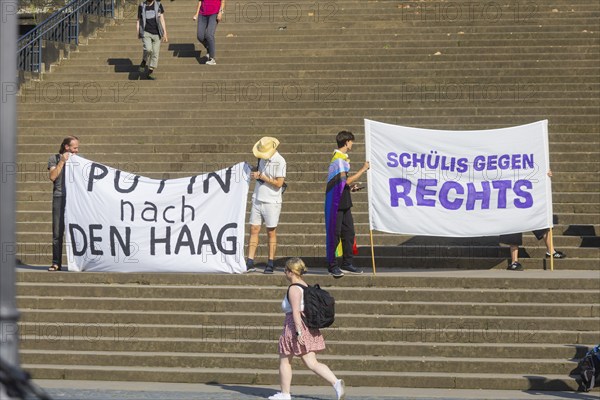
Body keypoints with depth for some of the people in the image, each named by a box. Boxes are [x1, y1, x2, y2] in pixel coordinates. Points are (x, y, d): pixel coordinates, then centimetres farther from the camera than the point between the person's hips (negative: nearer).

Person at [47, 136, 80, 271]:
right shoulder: (54, 158, 9)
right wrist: (62, 161, -8)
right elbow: (52, 176, -4)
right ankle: (56, 263, -1)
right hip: (60, 197, -2)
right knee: (57, 232, -3)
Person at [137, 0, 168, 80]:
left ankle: (149, 73, 12)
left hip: (156, 34, 2)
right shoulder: (142, 6, 2)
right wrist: (138, 33, 4)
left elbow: (162, 20, 3)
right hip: (146, 33, -2)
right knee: (148, 49, -25)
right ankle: (143, 63, 3)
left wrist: (165, 33, -3)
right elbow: (139, 20, 10)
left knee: (155, 53, 0)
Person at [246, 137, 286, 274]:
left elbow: (279, 183, -15)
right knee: (254, 230, 1)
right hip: (257, 199, 6)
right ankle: (250, 263, 1)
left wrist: (261, 176, -13)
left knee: (271, 232, 2)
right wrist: (255, 173, 3)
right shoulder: (262, 158, 10)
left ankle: (270, 264, 7)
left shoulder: (279, 161, -12)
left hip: (271, 201, -6)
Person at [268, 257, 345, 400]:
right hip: (309, 328, 9)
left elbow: (296, 311, -21)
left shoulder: (294, 288, -14)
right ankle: (336, 383, -10)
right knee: (312, 363, 5)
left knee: (284, 361, 8)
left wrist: (298, 332, -26)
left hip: (295, 327, -9)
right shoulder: (305, 286, 14)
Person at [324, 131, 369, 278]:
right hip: (335, 201, -10)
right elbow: (347, 181, -20)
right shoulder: (338, 159, -16)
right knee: (334, 234, -3)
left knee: (349, 232, 10)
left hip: (344, 202, 10)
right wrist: (364, 169, -13)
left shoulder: (342, 158, 15)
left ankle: (347, 263, 16)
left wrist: (351, 187, 10)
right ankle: (332, 265, 2)